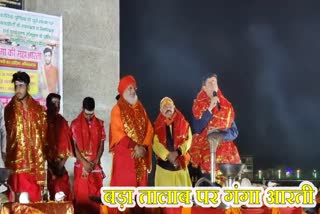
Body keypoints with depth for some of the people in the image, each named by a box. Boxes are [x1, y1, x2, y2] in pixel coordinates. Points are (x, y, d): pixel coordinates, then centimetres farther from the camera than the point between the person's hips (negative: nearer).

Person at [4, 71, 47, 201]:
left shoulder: (38, 109, 8)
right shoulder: (10, 109, 4)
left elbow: (44, 136, 10)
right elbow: (9, 134, 7)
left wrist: (43, 158, 3)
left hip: (35, 161, 2)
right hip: (17, 161, -2)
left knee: (35, 197, 1)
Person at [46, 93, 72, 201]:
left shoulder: (62, 121, 9)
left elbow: (67, 143, 9)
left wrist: (62, 162, -2)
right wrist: (50, 164, -11)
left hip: (60, 165, 4)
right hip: (47, 164, -4)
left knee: (64, 196, 1)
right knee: (50, 195, -8)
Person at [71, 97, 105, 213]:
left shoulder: (99, 124, 5)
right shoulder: (75, 124, -2)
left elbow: (101, 145, 5)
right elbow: (74, 146, -4)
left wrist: (95, 161, -8)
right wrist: (84, 162, -13)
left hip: (96, 165, 2)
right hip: (81, 165, -2)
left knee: (96, 193, 3)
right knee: (81, 193, -2)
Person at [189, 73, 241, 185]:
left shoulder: (227, 107, 10)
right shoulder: (198, 107, 3)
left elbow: (234, 132, 6)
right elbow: (198, 129, -10)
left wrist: (221, 134, -15)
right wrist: (210, 108, -13)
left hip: (226, 153, 3)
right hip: (207, 153, -3)